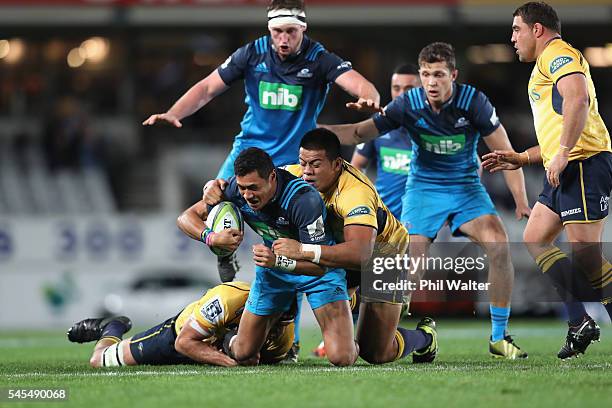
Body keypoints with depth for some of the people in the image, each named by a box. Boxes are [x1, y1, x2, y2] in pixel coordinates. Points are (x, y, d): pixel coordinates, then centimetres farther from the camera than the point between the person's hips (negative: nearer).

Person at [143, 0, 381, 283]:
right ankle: (226, 262, 8)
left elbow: (359, 84, -27)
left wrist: (369, 98, -51)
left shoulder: (320, 59, -12)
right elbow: (207, 88, -2)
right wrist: (172, 114, -17)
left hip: (295, 161, -2)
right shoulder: (252, 54, -6)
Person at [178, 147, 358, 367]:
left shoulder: (304, 199, -35)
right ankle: (229, 341, 42)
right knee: (242, 354, 5)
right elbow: (187, 217, -11)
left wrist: (279, 261, -49)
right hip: (273, 268, 4)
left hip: (318, 270, -4)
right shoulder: (236, 189, -20)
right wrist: (211, 237, -32)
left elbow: (320, 264, -32)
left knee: (341, 358, -19)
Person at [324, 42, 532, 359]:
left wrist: (521, 201, -16)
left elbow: (504, 152, -10)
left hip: (466, 187, 0)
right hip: (423, 187, 1)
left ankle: (499, 337, -11)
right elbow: (360, 133, -4)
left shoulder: (473, 101, -16)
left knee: (499, 246, -21)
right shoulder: (408, 104, -13)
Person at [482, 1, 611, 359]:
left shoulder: (558, 53, -4)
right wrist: (522, 159, 26)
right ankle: (579, 323, 6)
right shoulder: (548, 64, 28)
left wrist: (562, 153, -27)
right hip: (567, 170, 11)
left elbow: (578, 97, -24)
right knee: (535, 241, 10)